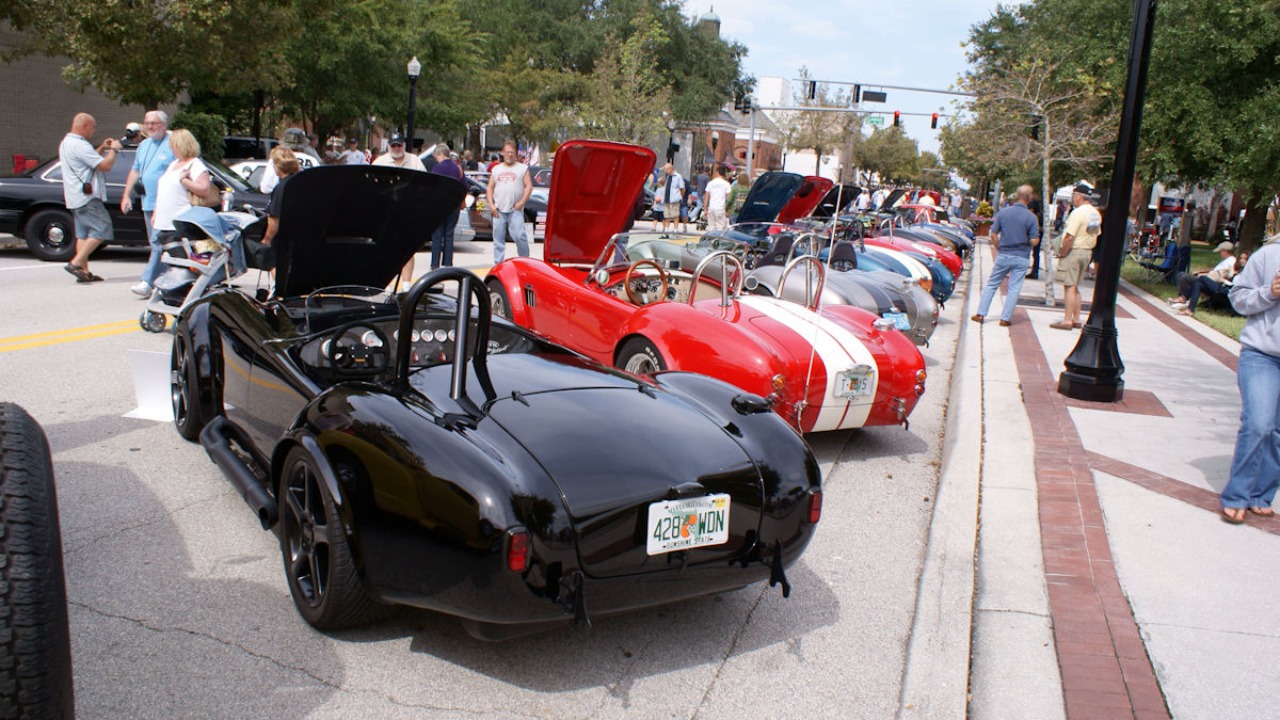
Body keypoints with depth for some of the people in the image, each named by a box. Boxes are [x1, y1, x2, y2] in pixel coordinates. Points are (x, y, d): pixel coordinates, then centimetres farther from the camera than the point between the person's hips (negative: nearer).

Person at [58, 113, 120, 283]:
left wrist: (102, 148, 20)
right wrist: (113, 149, -4)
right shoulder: (79, 145, -17)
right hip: (87, 197, -11)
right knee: (101, 229, -9)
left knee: (83, 234, 11)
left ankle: (84, 271, 10)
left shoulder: (66, 143, 17)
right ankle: (76, 263, -14)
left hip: (75, 197, 11)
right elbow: (105, 165, -19)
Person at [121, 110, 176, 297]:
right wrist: (127, 195, 16)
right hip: (148, 203, 9)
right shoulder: (143, 145, 19)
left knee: (159, 243, -13)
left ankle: (147, 282, -15)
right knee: (156, 244, 10)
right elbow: (135, 171, 25)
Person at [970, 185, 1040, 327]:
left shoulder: (1003, 212, -3)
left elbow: (993, 234, 0)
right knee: (1014, 288, 5)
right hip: (1021, 258, -2)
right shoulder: (1031, 217, -10)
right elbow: (1034, 241, -12)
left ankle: (980, 314, 11)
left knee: (991, 284, 13)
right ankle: (1005, 318, 5)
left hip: (1003, 255, 2)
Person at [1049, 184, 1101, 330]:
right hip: (1087, 252, 9)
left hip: (1073, 251, -9)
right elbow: (1096, 235, 16)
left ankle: (1067, 320, -6)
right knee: (1075, 286, 17)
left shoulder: (1078, 213, -18)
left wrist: (1062, 253, -13)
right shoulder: (1096, 214, 10)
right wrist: (1088, 249, 19)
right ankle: (1076, 319, 21)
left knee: (1069, 286, -6)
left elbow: (1070, 237, -22)